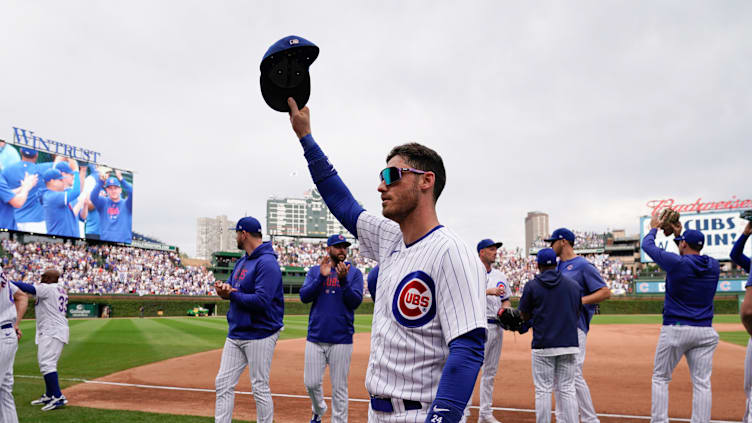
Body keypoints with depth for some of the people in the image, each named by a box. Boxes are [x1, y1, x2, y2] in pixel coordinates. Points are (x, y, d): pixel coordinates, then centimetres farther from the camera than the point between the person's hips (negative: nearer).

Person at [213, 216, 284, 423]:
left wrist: (232, 294, -13)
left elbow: (261, 300, -25)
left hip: (260, 335, -9)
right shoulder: (241, 262, 15)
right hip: (235, 334, 9)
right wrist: (225, 287, -7)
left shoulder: (267, 263, -16)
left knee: (260, 388, 0)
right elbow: (231, 287, 18)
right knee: (223, 383, 9)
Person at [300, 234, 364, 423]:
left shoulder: (354, 273, 4)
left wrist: (343, 280, -19)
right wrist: (322, 276, -15)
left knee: (339, 387, 2)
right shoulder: (315, 271, 8)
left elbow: (355, 301, -6)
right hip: (315, 337, 2)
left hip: (341, 339, -1)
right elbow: (304, 296, -5)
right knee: (311, 383, 6)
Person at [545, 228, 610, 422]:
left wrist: (579, 301, -23)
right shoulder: (557, 267, 17)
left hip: (575, 327, -9)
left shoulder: (583, 265, -8)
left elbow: (605, 292, -12)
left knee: (574, 375, -10)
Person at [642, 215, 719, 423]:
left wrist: (654, 228, 21)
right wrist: (678, 234, 32)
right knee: (702, 383, 4)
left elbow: (647, 245, 2)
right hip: (705, 332, 4)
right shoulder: (714, 266, 4)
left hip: (675, 330, -4)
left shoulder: (676, 262, -11)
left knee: (660, 378, 7)